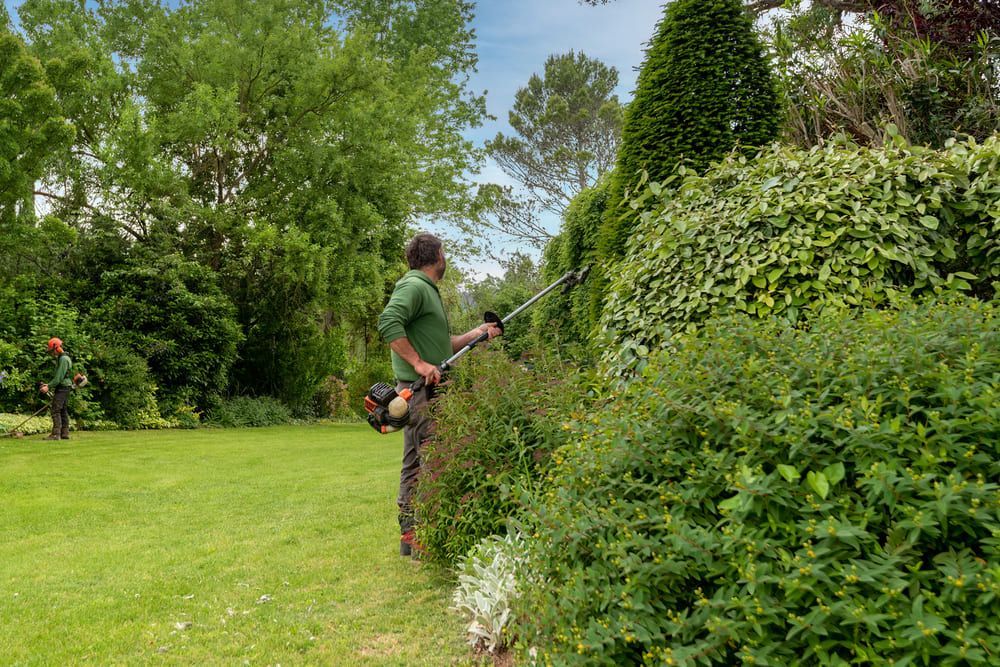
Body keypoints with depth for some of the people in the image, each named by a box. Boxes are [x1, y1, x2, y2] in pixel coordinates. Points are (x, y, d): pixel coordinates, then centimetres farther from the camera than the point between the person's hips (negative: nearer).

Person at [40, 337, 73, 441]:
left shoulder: (63, 359, -14)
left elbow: (59, 377, -20)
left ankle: (56, 434, -14)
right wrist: (49, 384, 16)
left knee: (56, 410, -12)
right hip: (65, 387, 10)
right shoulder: (61, 358, 19)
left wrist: (49, 387, -17)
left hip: (62, 387, -10)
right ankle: (65, 433, 14)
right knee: (63, 410, 11)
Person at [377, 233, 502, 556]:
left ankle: (413, 533, 21)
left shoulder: (428, 290, 23)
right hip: (419, 389, -10)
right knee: (421, 462, -9)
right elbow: (388, 322, -25)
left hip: (432, 390, 10)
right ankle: (412, 536, -4)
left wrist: (477, 333, 21)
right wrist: (419, 363, -25)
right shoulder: (413, 286, -9)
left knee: (419, 463, 13)